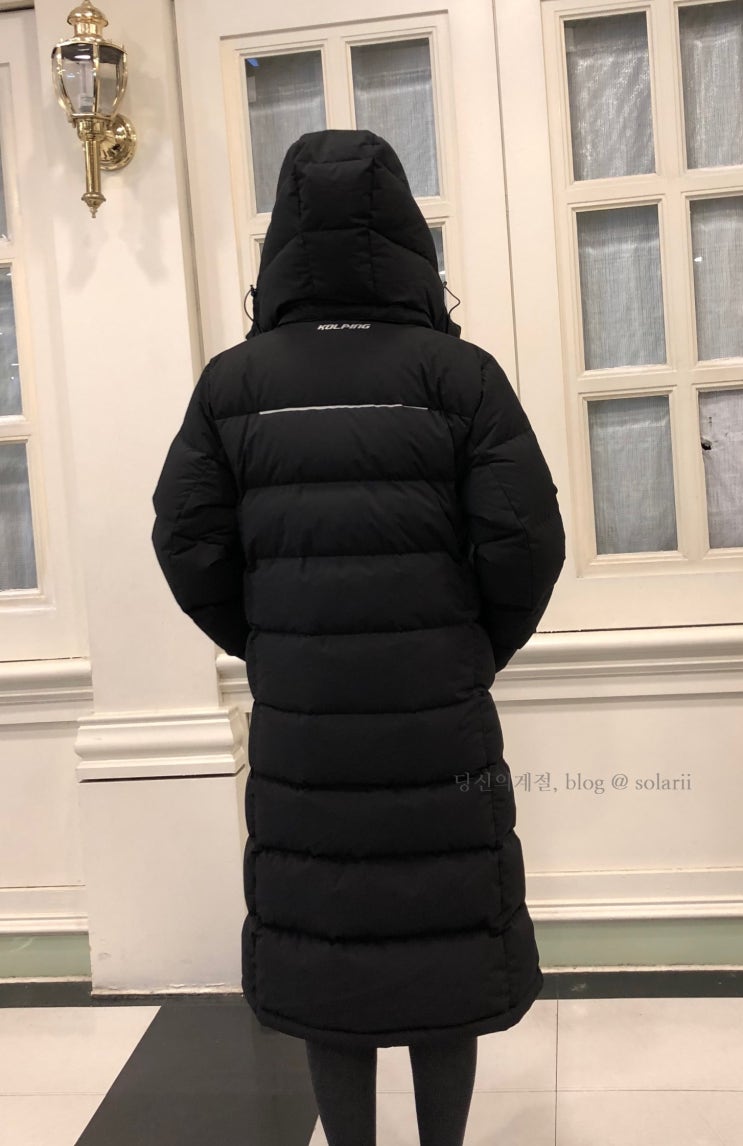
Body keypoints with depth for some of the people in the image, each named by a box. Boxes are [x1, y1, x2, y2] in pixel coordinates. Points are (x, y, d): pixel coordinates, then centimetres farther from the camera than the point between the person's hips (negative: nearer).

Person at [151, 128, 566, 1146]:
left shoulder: (233, 382, 0)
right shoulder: (457, 370, -5)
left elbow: (189, 543, -3)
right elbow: (524, 539, -10)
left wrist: (267, 650, 12)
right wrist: (477, 652, 6)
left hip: (299, 725, 2)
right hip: (440, 722, -1)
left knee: (322, 946, 14)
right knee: (446, 942, 13)